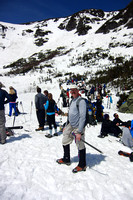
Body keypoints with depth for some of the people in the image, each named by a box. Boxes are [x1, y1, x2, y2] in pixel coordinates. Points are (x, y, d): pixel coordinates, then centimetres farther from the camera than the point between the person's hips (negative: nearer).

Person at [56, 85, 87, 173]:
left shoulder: (81, 101, -16)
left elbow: (82, 117, -21)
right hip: (70, 125, 9)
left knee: (80, 146, 4)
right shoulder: (72, 100, 13)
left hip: (78, 127, -9)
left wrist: (79, 132, -24)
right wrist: (66, 126, 22)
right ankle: (66, 159, 40)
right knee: (65, 142, 18)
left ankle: (82, 165, 24)